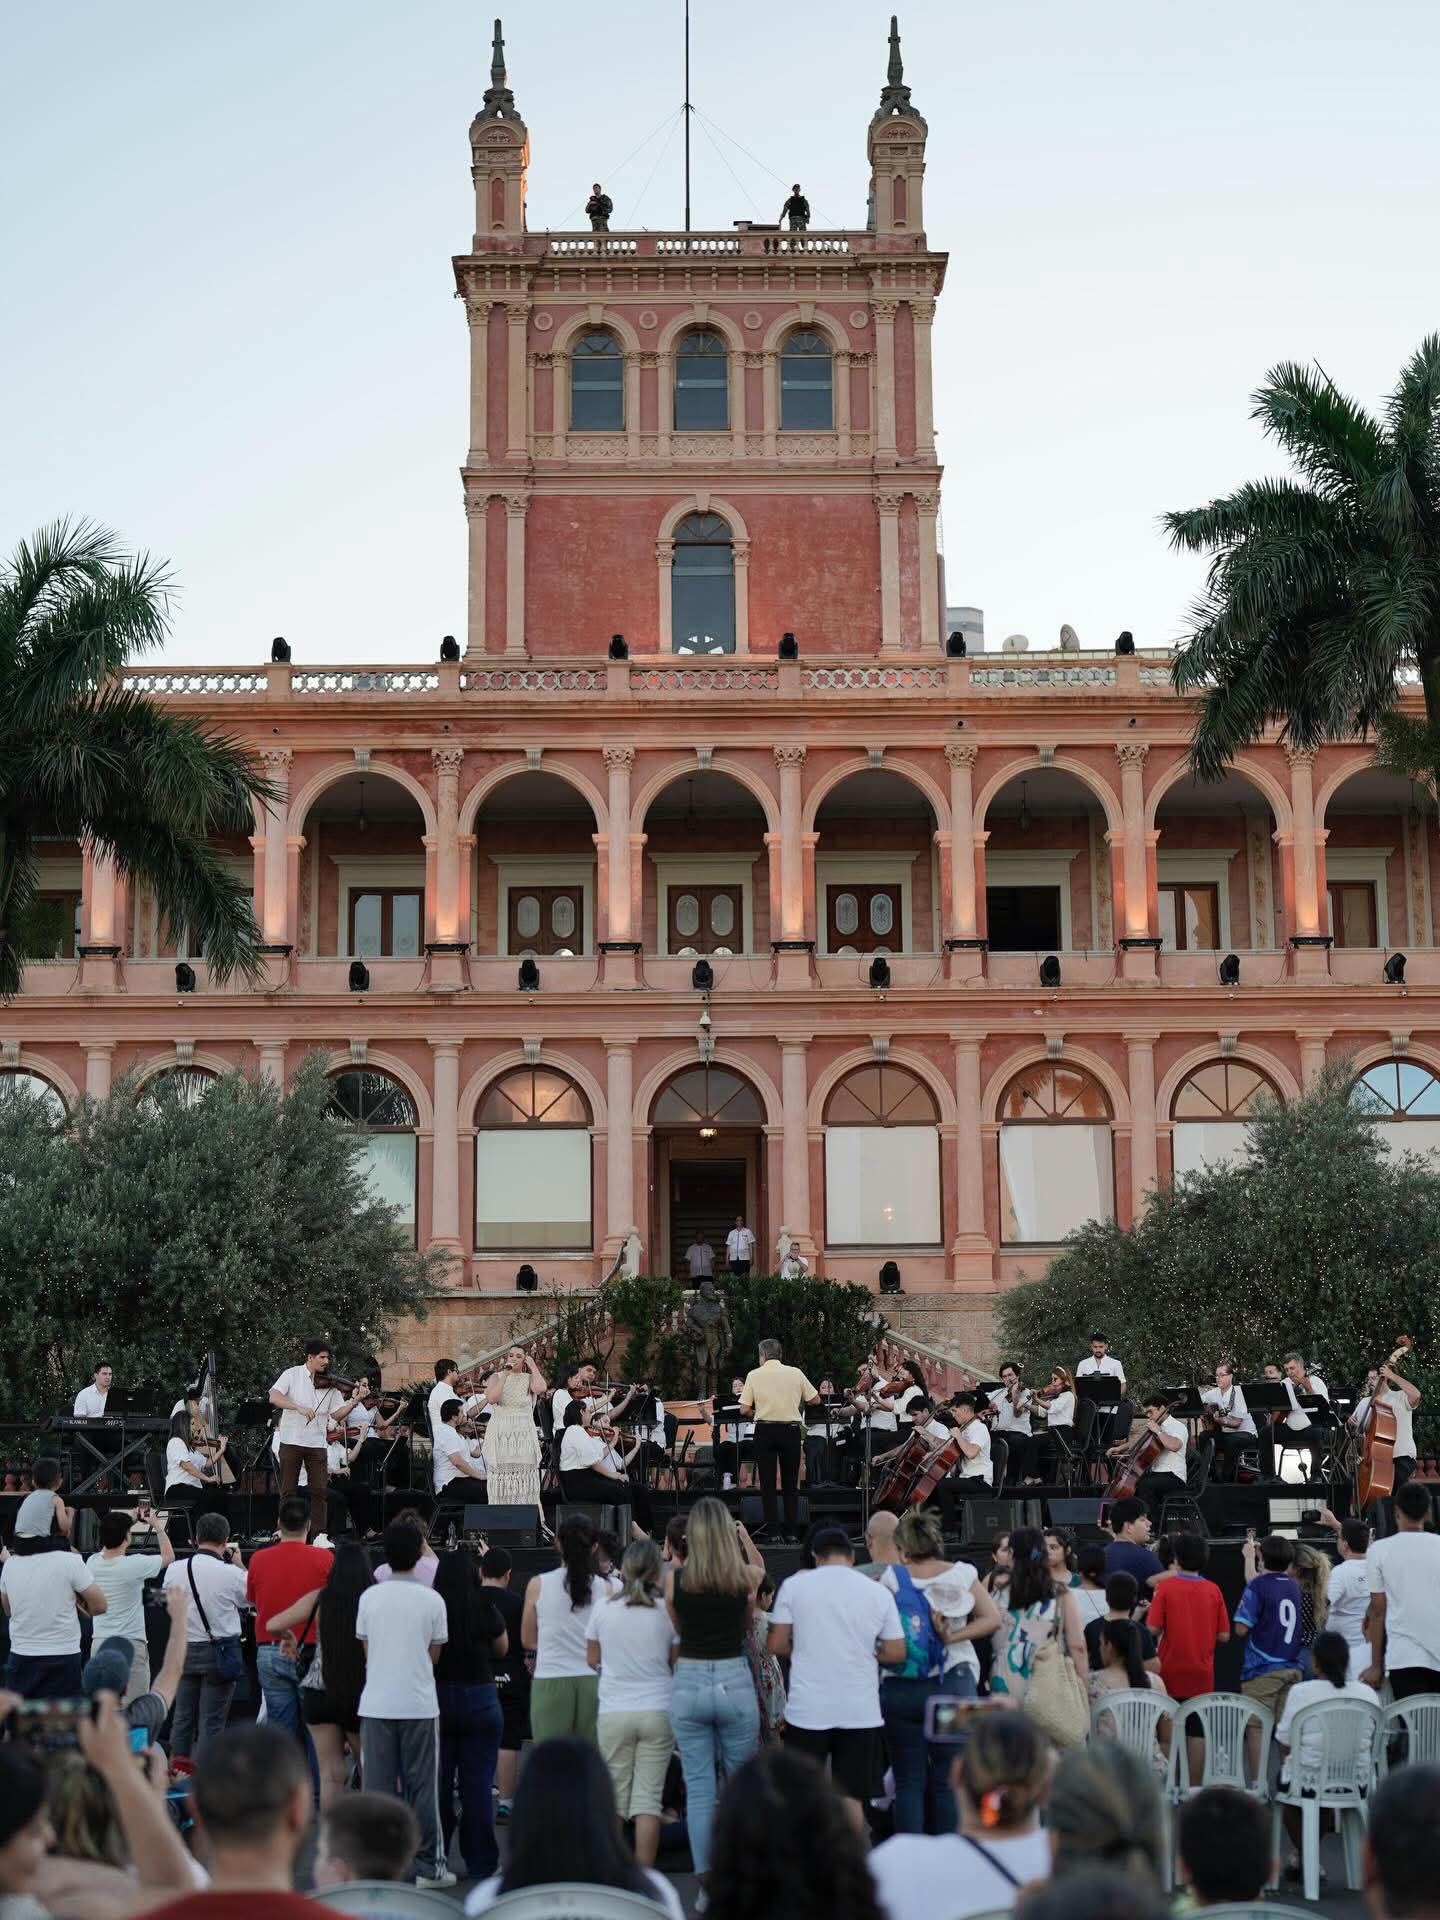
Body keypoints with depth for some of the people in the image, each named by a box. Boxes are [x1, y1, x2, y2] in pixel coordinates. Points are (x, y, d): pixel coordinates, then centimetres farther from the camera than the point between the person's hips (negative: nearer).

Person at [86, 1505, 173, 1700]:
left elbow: (109, 1547, 24)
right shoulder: (134, 1565, -16)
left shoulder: (92, 1563, -1)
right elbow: (168, 1556, 1)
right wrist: (157, 1525, 10)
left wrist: (130, 1522, 26)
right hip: (131, 1644, -6)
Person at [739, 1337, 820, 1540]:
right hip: (791, 1430, 1)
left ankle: (773, 1532, 1)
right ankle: (792, 1532, 7)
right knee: (791, 1484, 11)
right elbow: (816, 1400, 7)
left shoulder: (754, 1375, -1)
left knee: (768, 1483, 5)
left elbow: (745, 1409, -4)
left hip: (765, 1430, -1)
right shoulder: (795, 1373, 2)